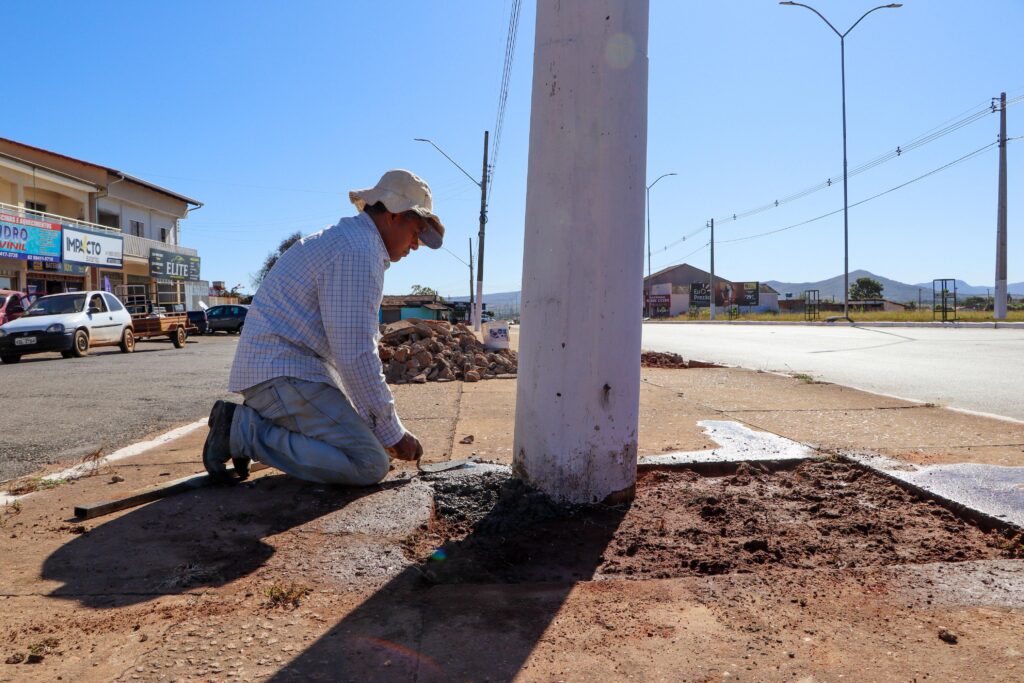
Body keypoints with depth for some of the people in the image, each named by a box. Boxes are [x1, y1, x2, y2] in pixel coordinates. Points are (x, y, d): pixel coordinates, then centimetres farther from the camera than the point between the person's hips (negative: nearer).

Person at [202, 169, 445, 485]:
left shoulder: (349, 240, 18)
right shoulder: (359, 251, -17)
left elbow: (356, 347, 20)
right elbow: (355, 356, -22)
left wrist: (378, 425, 17)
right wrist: (392, 433, -12)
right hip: (283, 372, -11)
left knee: (364, 434, 19)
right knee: (370, 465, -19)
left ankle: (261, 422, 12)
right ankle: (245, 431, -10)